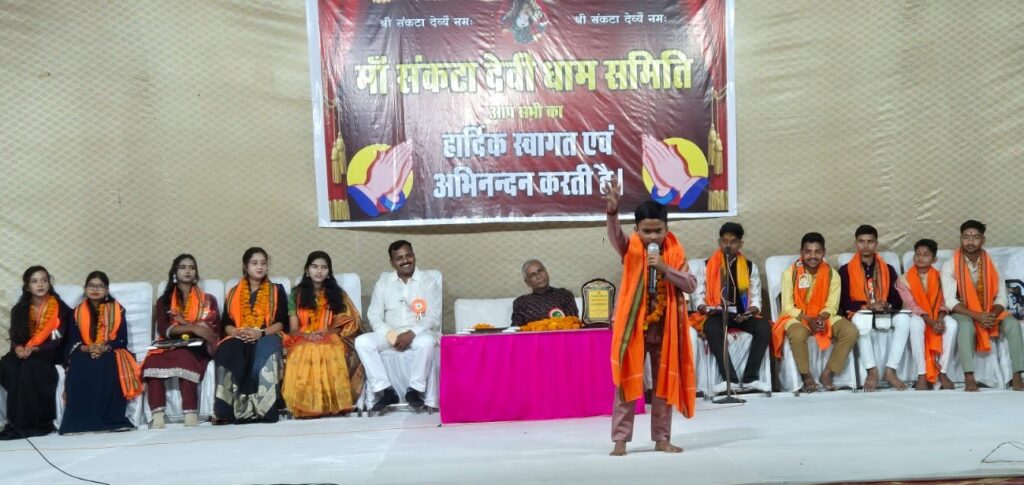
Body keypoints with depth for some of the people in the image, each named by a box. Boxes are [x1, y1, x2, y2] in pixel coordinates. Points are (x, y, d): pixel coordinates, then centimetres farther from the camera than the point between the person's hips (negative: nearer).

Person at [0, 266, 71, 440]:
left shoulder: (60, 309, -3)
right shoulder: (19, 309, 9)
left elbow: (56, 340, -10)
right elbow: (15, 336, 5)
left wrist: (34, 350, -24)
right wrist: (18, 348, -20)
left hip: (48, 354, -4)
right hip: (24, 353, 4)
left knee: (30, 367, -36)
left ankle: (35, 423, -31)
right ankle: (16, 421, -28)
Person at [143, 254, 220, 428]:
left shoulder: (208, 300, 17)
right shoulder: (164, 301, 18)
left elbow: (215, 329, 3)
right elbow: (163, 329, 0)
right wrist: (192, 327, -15)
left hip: (197, 348, -1)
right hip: (169, 347, 2)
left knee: (184, 357, -38)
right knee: (153, 361, -34)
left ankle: (191, 414, -45)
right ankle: (158, 415, -41)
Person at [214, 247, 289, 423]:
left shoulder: (277, 291, 15)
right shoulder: (233, 293, 20)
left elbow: (282, 322, 4)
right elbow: (226, 324, 13)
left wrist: (261, 333, -14)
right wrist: (236, 332, -12)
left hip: (267, 338, -1)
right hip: (239, 340, 2)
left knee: (265, 351, -40)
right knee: (227, 351, -36)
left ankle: (263, 408, -45)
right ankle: (227, 409, -43)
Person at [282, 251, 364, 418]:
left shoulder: (337, 293, 14)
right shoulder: (297, 294, 12)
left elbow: (345, 322, 7)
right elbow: (294, 328, 8)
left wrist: (326, 333, -12)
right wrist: (307, 335, -15)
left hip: (330, 339, 0)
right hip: (303, 341, 0)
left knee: (332, 355, -40)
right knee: (304, 354, -40)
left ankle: (332, 403, -35)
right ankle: (306, 405, -37)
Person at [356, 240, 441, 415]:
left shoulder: (428, 282, 3)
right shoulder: (383, 282, 10)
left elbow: (434, 317, -6)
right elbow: (374, 316, 4)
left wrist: (412, 333, -21)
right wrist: (390, 335, -15)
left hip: (418, 333, -2)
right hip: (389, 333, 3)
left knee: (427, 341, -37)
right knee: (362, 341, -25)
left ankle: (414, 390, -22)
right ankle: (385, 391, -24)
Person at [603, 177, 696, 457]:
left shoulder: (675, 253, 0)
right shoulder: (631, 249, -5)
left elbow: (691, 285, -7)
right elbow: (615, 236, -27)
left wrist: (665, 268, -21)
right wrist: (612, 210, -47)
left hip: (665, 328, 2)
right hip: (634, 327, -2)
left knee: (665, 384, 9)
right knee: (627, 383, 0)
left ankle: (662, 439, 18)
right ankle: (620, 440, 6)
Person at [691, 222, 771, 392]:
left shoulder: (750, 267, 11)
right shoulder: (708, 266, 7)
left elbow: (755, 297, 9)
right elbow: (698, 294, 5)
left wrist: (752, 311, -12)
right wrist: (705, 308, -15)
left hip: (742, 315, 2)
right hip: (716, 314, -2)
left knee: (764, 326, -28)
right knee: (712, 328, -37)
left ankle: (750, 377, -23)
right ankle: (730, 378, -35)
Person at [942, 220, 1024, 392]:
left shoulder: (992, 265, -1)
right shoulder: (950, 266, -11)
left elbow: (1001, 297, -1)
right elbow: (950, 301, -17)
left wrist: (993, 315, -23)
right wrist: (976, 316, -28)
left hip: (989, 313, 3)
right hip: (964, 313, -3)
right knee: (966, 325, -37)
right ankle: (969, 378, -40)